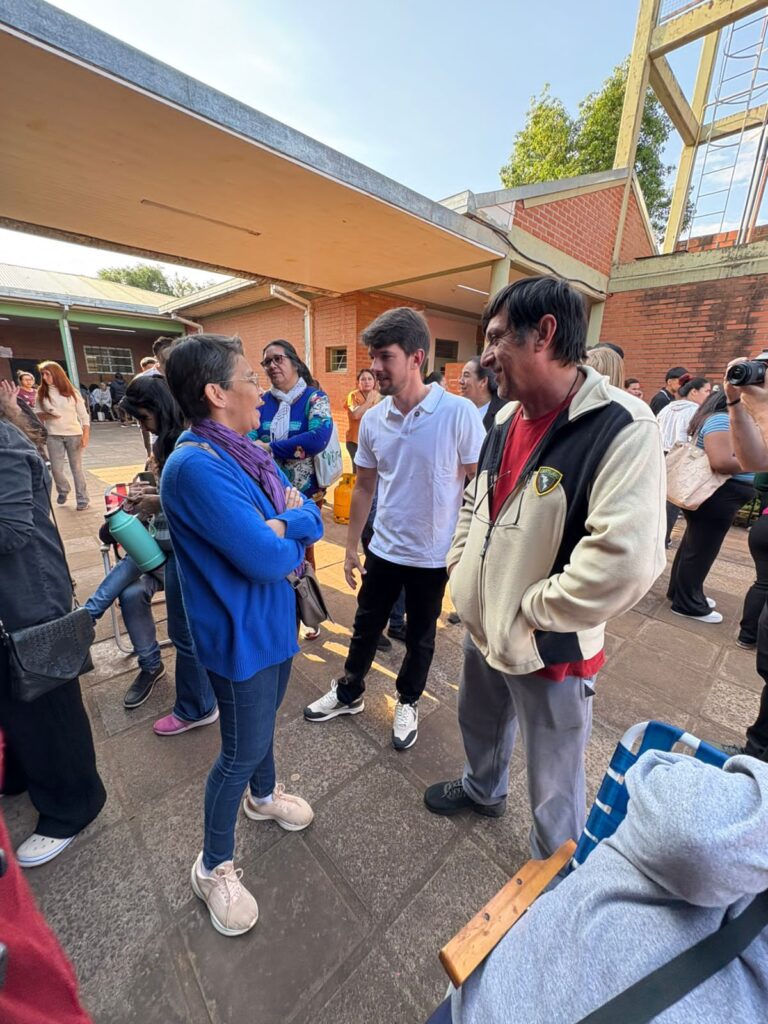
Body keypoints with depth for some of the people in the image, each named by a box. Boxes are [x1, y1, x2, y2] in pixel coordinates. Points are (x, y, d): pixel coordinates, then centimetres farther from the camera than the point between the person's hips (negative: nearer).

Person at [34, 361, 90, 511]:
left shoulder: (72, 392, -1)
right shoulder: (41, 393, 5)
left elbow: (84, 415, -2)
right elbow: (36, 413, 9)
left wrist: (85, 435, -12)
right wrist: (46, 415, -13)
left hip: (74, 434, -2)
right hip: (53, 436, 2)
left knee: (76, 468, 1)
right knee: (56, 469, 2)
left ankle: (83, 499, 9)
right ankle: (63, 490, 30)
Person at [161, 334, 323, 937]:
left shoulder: (250, 453, 1)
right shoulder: (196, 466, -26)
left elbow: (313, 521, -2)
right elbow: (268, 559, -31)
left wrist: (279, 527, -22)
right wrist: (289, 534, -10)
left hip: (273, 619, 8)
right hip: (240, 633, -8)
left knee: (263, 722, 28)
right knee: (243, 749, 12)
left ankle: (263, 796, 57)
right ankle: (214, 866, 40)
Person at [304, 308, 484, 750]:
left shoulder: (459, 413, -16)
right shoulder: (372, 420, -2)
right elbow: (364, 487, 6)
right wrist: (351, 546, 8)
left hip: (434, 555, -3)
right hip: (383, 549, 4)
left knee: (420, 636, 18)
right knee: (366, 626, 20)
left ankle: (408, 702, 44)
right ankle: (349, 692, 45)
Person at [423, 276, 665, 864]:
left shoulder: (622, 429, -23)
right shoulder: (508, 421, 3)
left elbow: (625, 563, -32)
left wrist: (527, 612, -21)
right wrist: (461, 569, 6)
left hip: (550, 651, -7)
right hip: (481, 629, 8)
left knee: (553, 786, 17)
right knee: (480, 724, 32)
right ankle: (483, 790, 64)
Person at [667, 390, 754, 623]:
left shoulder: (724, 418, 13)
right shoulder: (721, 420, -20)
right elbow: (721, 461, -31)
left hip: (713, 496, 10)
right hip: (716, 498, -10)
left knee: (694, 546, 19)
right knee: (700, 551, 1)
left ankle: (682, 592, 33)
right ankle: (687, 604, 14)